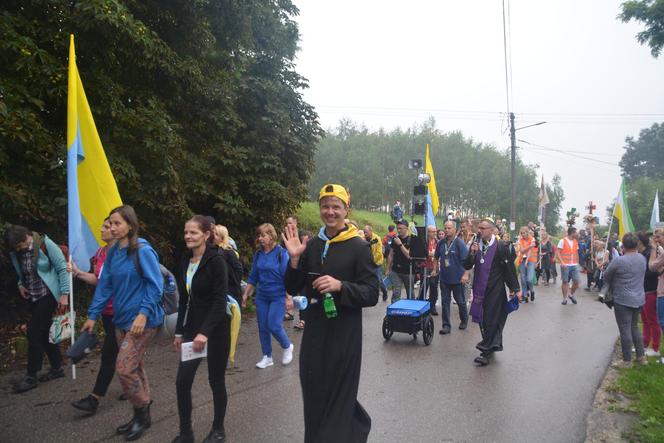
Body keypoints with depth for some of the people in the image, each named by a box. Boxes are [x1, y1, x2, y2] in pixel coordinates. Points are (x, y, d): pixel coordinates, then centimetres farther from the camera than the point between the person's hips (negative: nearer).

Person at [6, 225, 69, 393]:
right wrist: (20, 284, -1)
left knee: (34, 332, -8)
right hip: (34, 297, 7)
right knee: (43, 332, 12)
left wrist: (64, 294, -18)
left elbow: (62, 269, -15)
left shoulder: (45, 245, -17)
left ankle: (31, 376, 1)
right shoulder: (16, 252, 2)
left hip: (48, 295, -7)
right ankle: (57, 368, 24)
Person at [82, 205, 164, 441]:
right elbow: (105, 285, 11)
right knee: (135, 367, 15)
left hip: (142, 320, -7)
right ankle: (141, 415, 29)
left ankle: (142, 415, 12)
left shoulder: (143, 251, -15)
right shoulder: (112, 252, 7)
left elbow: (155, 285, -15)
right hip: (121, 319, 7)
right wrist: (93, 315, 10)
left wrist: (143, 313, -22)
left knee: (124, 368, -8)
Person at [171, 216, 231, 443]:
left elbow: (220, 301, -19)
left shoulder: (216, 261, -14)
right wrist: (179, 331, 12)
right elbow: (184, 300, 12)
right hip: (192, 328, 6)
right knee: (182, 381, 2)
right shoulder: (184, 262, 6)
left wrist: (205, 332, -26)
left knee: (216, 380, 7)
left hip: (216, 329, -6)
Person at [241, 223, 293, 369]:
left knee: (274, 326, -9)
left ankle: (287, 347, 19)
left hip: (278, 296, -5)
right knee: (263, 327, 8)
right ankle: (267, 357, 24)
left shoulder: (281, 253, -11)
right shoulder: (258, 254, 4)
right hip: (262, 296, 5)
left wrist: (289, 298, -16)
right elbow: (252, 277, 12)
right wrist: (245, 294, 11)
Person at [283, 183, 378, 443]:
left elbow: (372, 295, -12)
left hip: (344, 333, -5)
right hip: (314, 329, 6)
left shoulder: (359, 247, -9)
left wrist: (340, 286, -26)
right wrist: (295, 259, -9)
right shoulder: (313, 245, 6)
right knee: (315, 392, 16)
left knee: (338, 394, 6)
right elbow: (293, 288, 6)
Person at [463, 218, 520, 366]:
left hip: (495, 290, -5)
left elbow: (509, 269, -8)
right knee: (481, 318, 12)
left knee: (491, 319, -3)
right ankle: (492, 346, 30)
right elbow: (467, 266, 2)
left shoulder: (500, 247, -10)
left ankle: (486, 352, 3)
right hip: (480, 288, 5)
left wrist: (515, 289, -8)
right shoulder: (476, 245, 5)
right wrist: (472, 253, -15)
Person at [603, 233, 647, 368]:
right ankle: (641, 356, 26)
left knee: (625, 330, 2)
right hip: (639, 299, 7)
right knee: (635, 327, 21)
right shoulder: (642, 259, 2)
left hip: (623, 300, -7)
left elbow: (606, 277, -6)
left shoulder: (618, 261, -19)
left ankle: (627, 361, 11)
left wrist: (613, 287, 16)